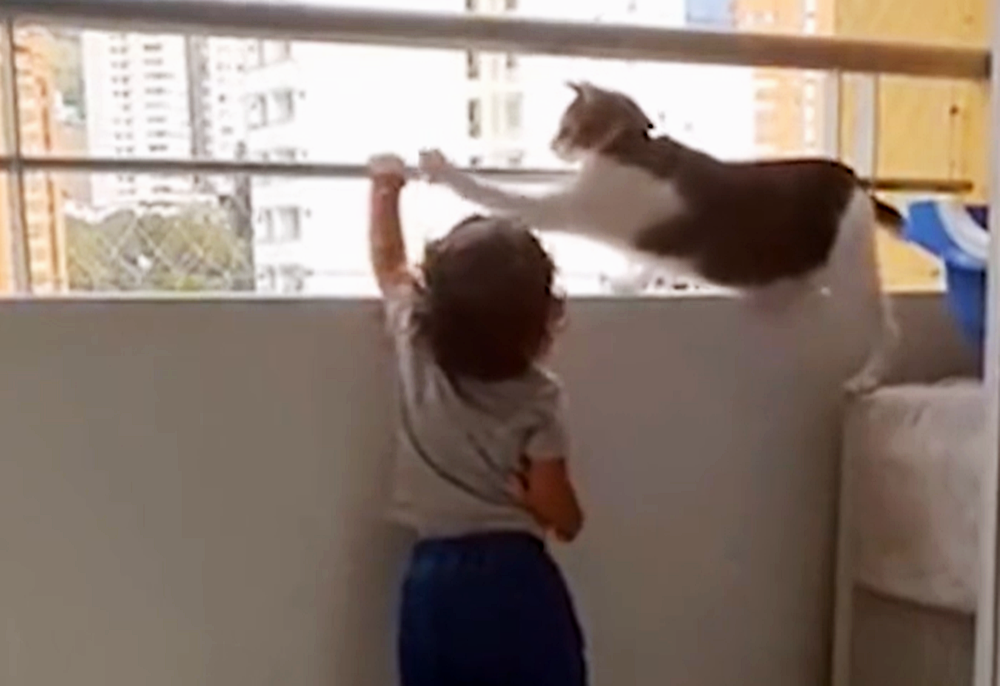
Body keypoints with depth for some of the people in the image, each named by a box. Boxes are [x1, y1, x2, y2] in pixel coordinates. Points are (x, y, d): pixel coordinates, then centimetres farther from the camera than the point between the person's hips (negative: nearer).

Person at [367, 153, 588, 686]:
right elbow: (562, 515, -9)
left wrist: (386, 187, 27)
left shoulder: (416, 350, -3)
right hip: (516, 580, -2)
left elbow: (389, 264, 15)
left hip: (435, 579, 3)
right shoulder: (538, 397, -10)